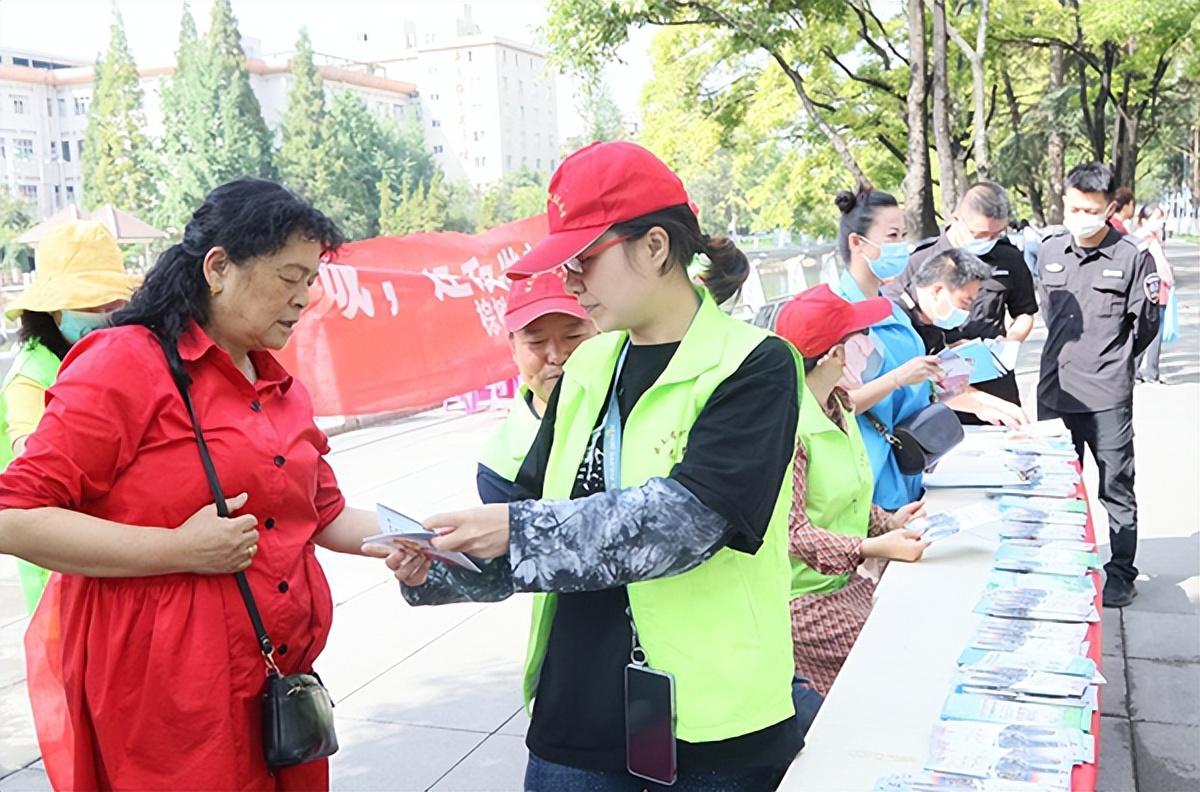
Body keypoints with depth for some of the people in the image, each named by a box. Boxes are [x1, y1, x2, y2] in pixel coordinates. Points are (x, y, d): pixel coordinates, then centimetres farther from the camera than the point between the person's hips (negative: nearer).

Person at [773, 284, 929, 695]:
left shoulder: (838, 406, 8)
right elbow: (790, 530, -24)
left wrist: (889, 521, 0)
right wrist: (872, 548, -30)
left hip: (844, 583, 9)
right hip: (800, 600, -9)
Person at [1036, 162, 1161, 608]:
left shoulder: (1133, 257, -7)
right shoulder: (1050, 253, 7)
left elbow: (1145, 325, -2)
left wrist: (1112, 364, -2)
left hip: (1108, 396, -5)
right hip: (1055, 391, 5)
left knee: (1116, 489, 5)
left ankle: (1121, 574, 19)